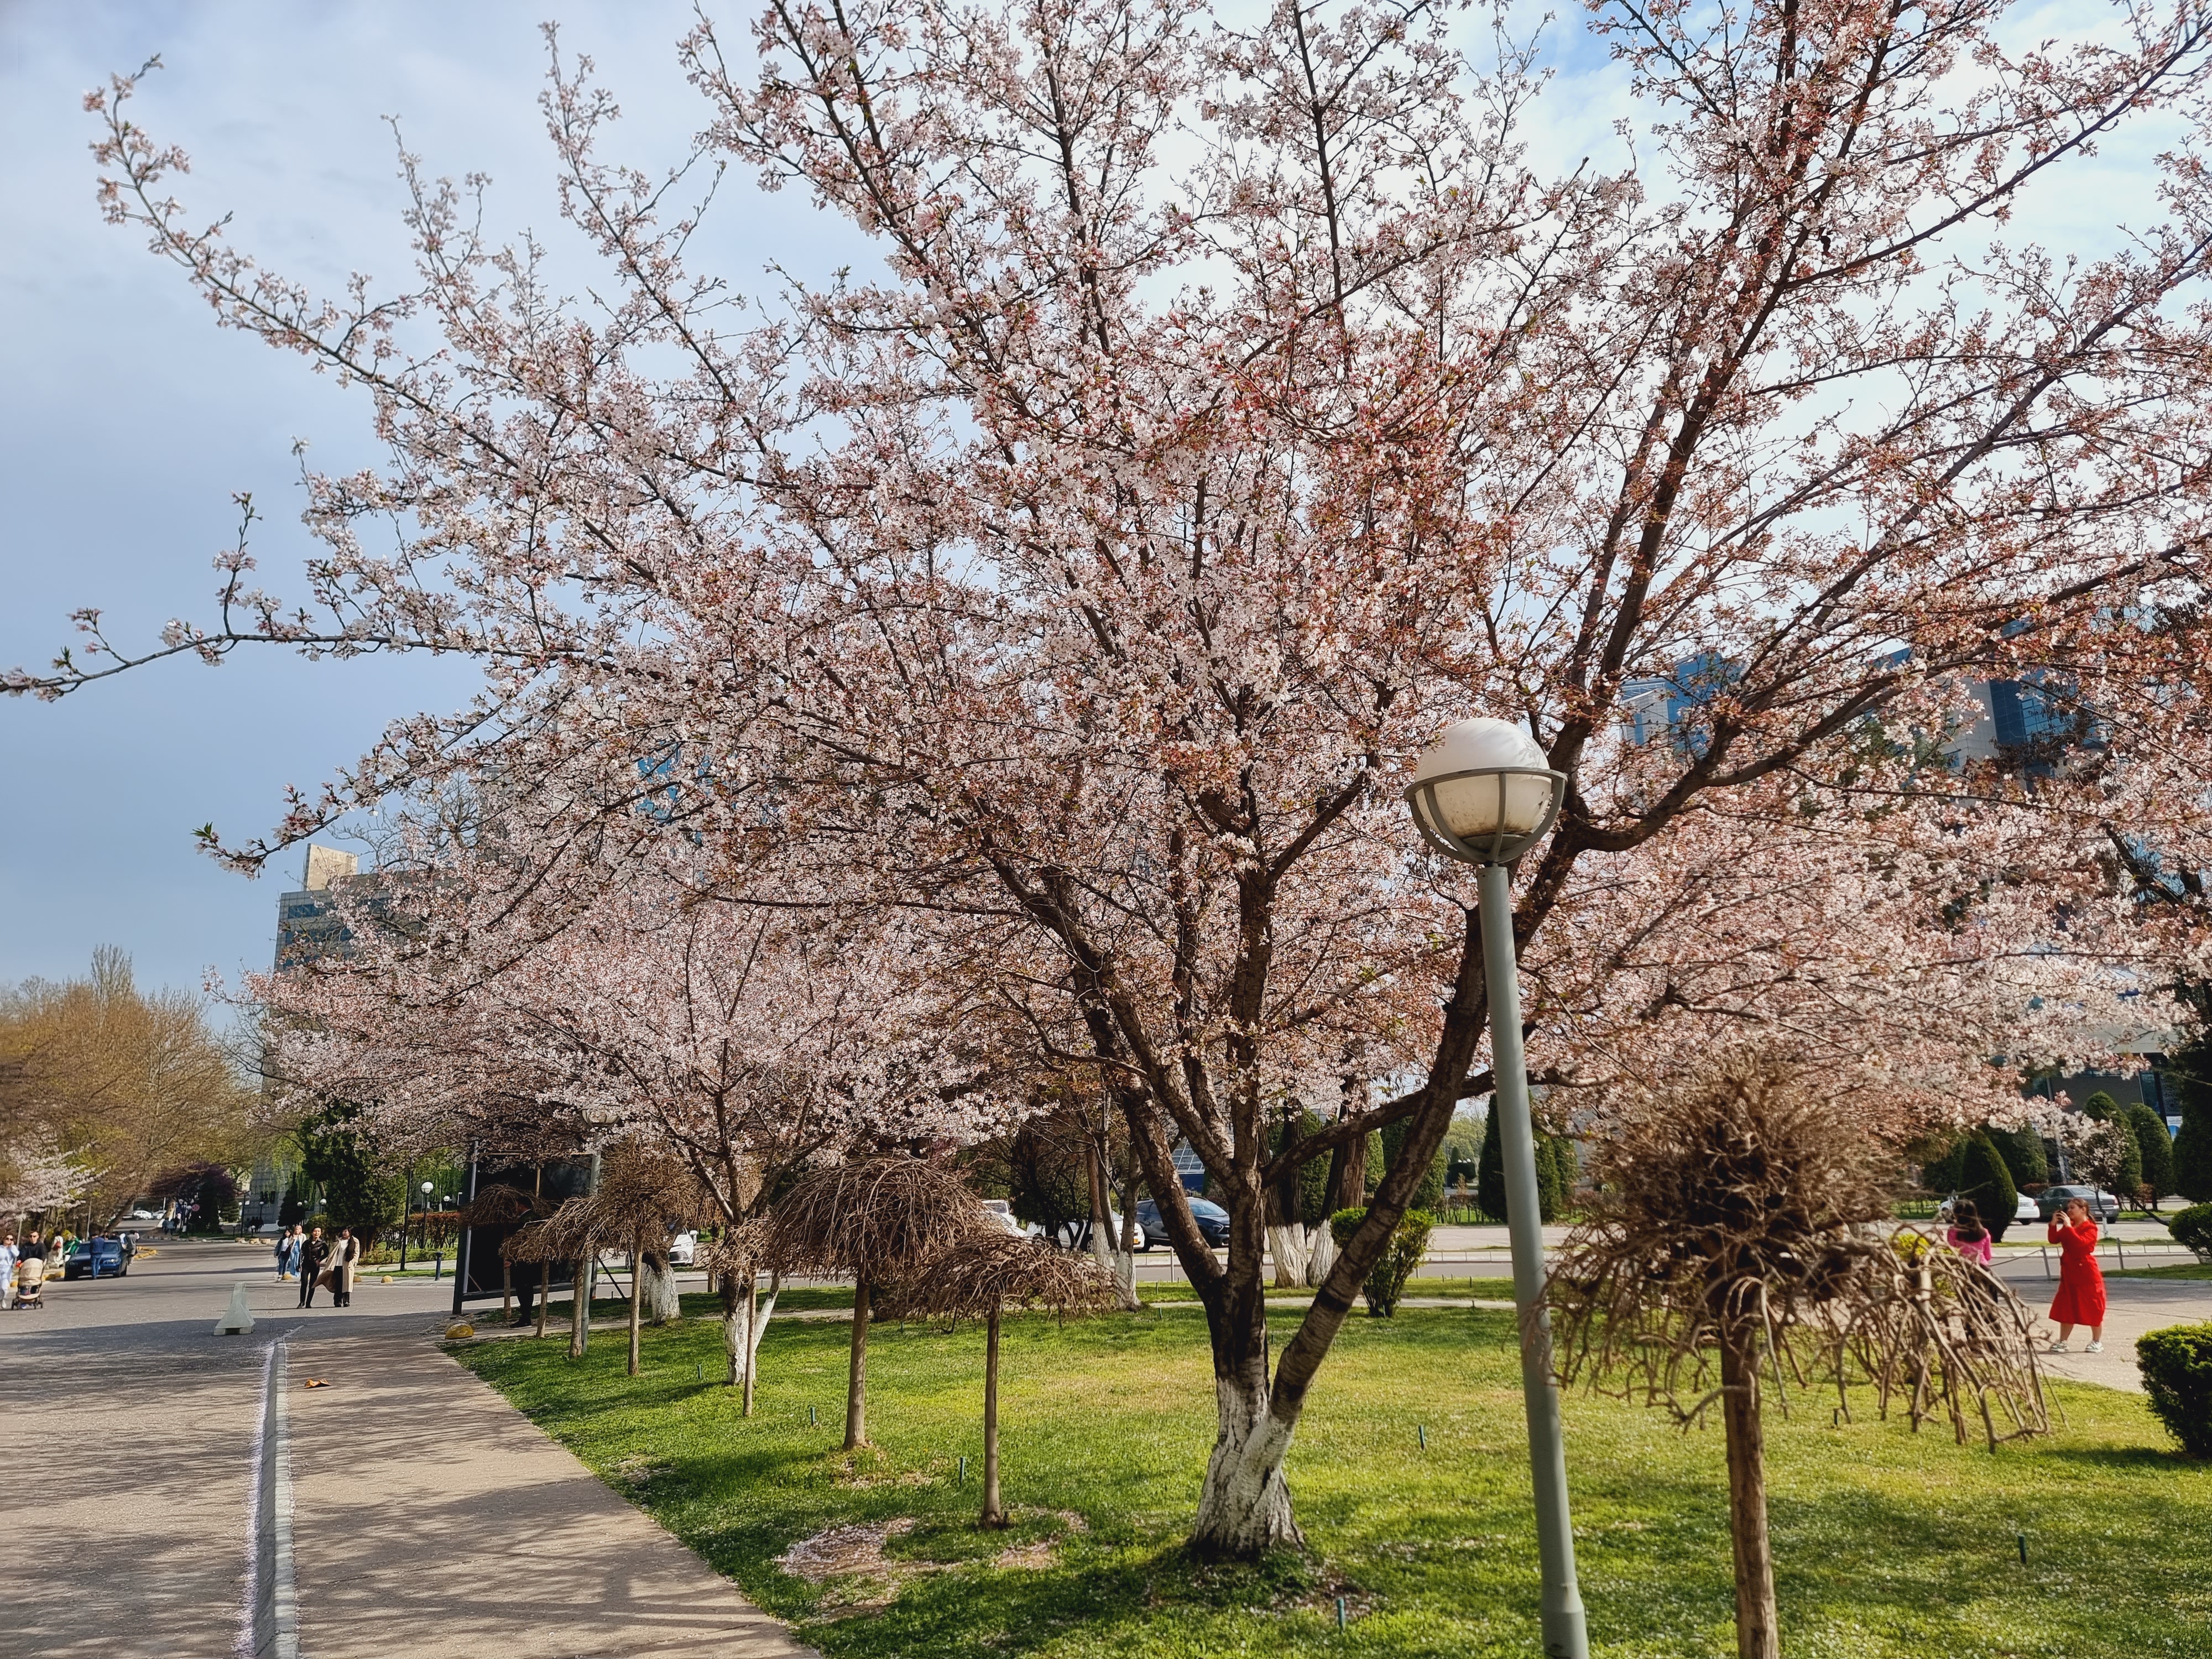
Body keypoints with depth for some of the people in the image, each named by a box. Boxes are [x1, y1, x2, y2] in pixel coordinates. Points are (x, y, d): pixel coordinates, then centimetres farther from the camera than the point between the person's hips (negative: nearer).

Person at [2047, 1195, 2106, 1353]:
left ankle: (2097, 1342, 16)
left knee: (2092, 1307, 4)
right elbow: (2054, 1240, 6)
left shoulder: (2090, 1228, -10)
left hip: (2086, 1273, -7)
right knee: (2066, 1307, 8)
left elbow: (2081, 1243, -27)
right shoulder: (2069, 1227, 13)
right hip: (2069, 1273, 7)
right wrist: (2054, 1224, -6)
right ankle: (2063, 1341, 12)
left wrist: (2068, 1226, -26)